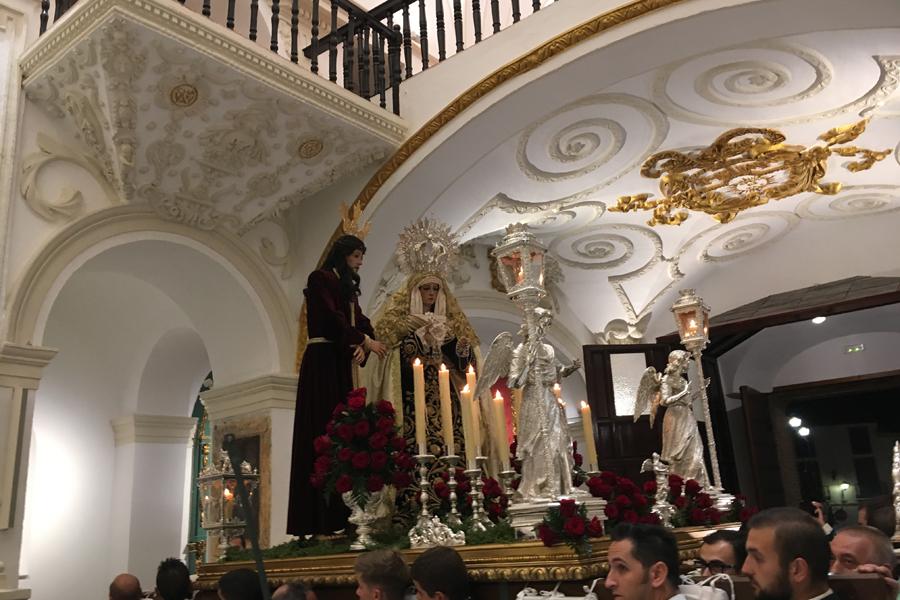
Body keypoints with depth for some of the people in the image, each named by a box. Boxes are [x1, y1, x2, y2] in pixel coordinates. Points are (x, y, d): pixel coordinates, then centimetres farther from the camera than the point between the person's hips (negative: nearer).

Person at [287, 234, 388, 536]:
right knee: (322, 432, -12)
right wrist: (365, 340, -11)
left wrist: (362, 346, -8)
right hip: (322, 359, -8)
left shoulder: (348, 287, 22)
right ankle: (318, 521, -12)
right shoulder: (319, 279, 0)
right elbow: (331, 317, -12)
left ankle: (339, 518, 2)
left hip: (342, 362, 8)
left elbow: (360, 321, 12)